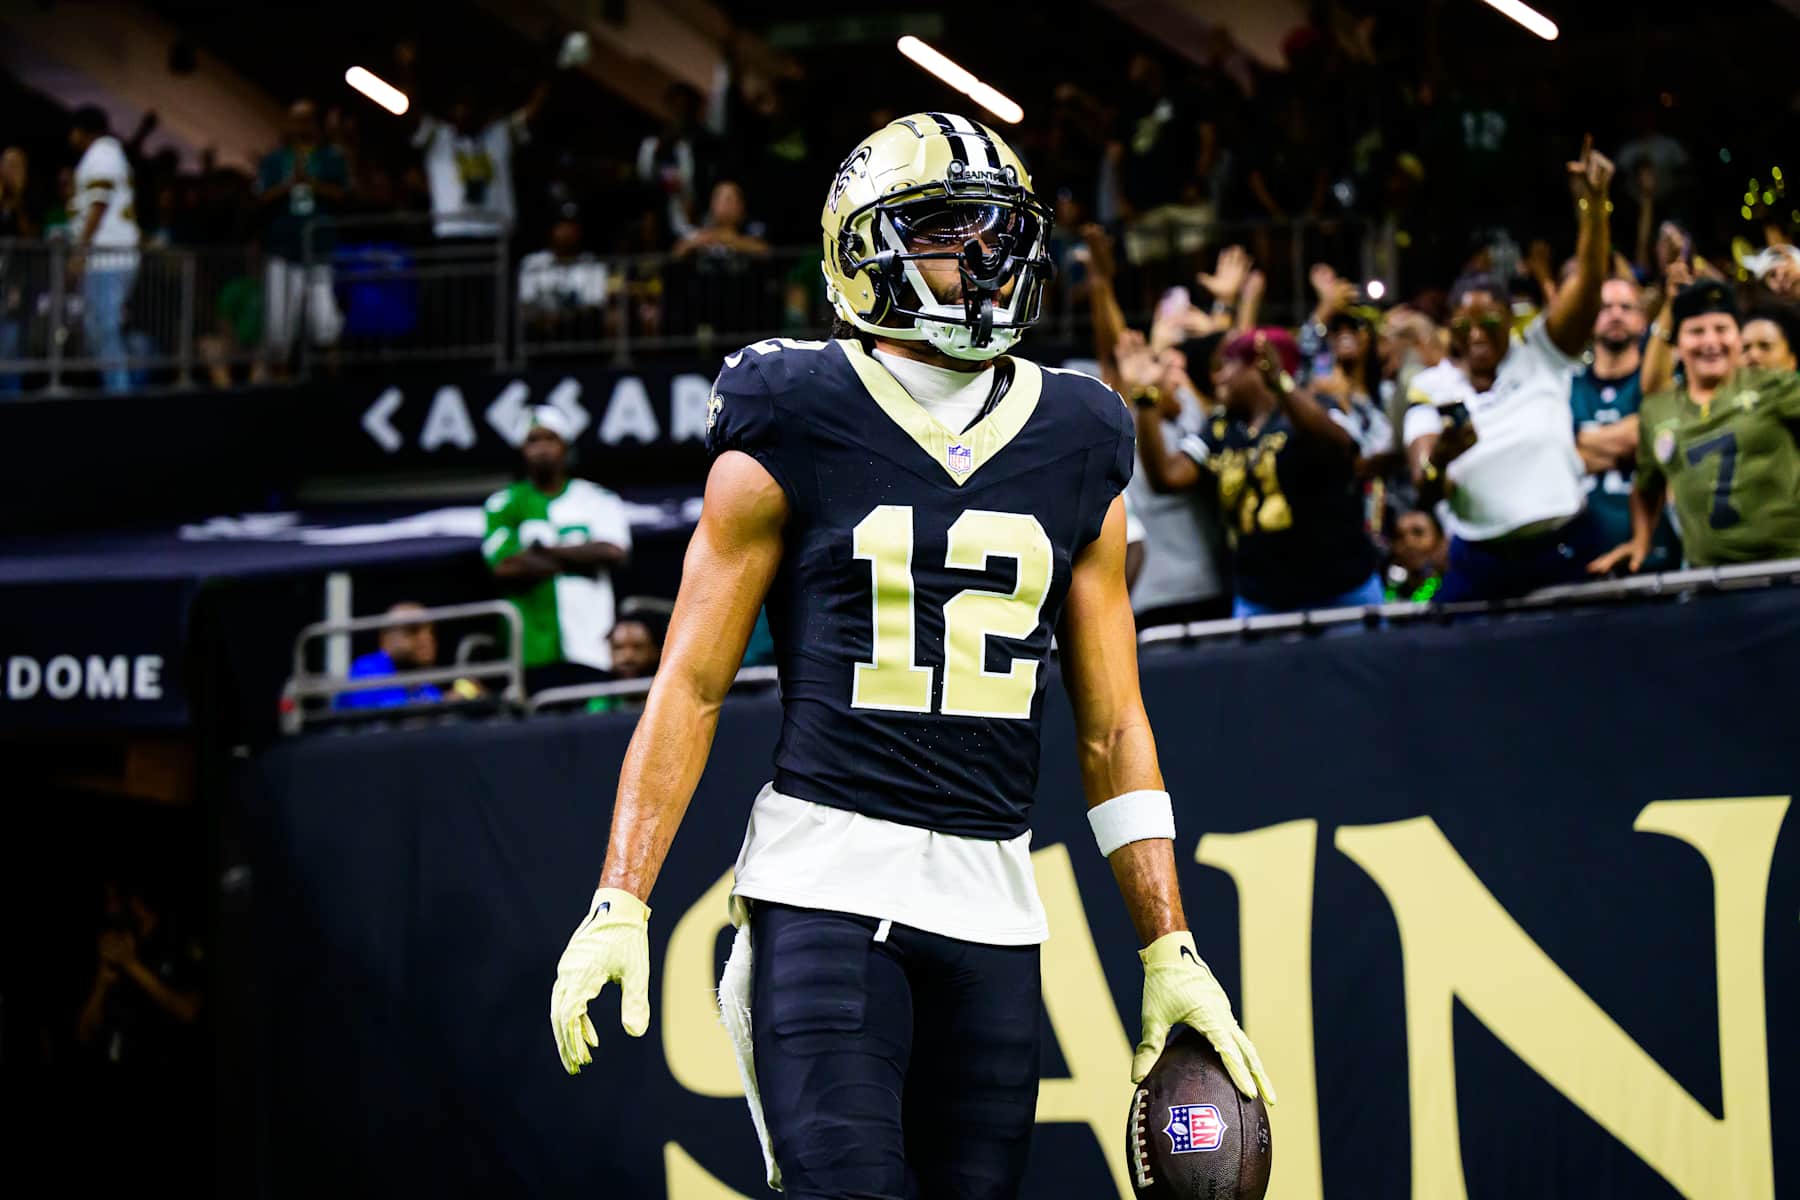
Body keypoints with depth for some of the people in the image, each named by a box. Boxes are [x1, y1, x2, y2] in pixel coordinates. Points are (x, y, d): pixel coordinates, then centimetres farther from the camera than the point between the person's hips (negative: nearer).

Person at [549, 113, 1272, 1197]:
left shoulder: (1075, 454, 12)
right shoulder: (796, 430, 1)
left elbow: (1113, 727, 14)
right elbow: (692, 687, 1)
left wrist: (1171, 951, 9)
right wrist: (620, 906, -8)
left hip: (994, 904, 4)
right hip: (828, 883, -4)